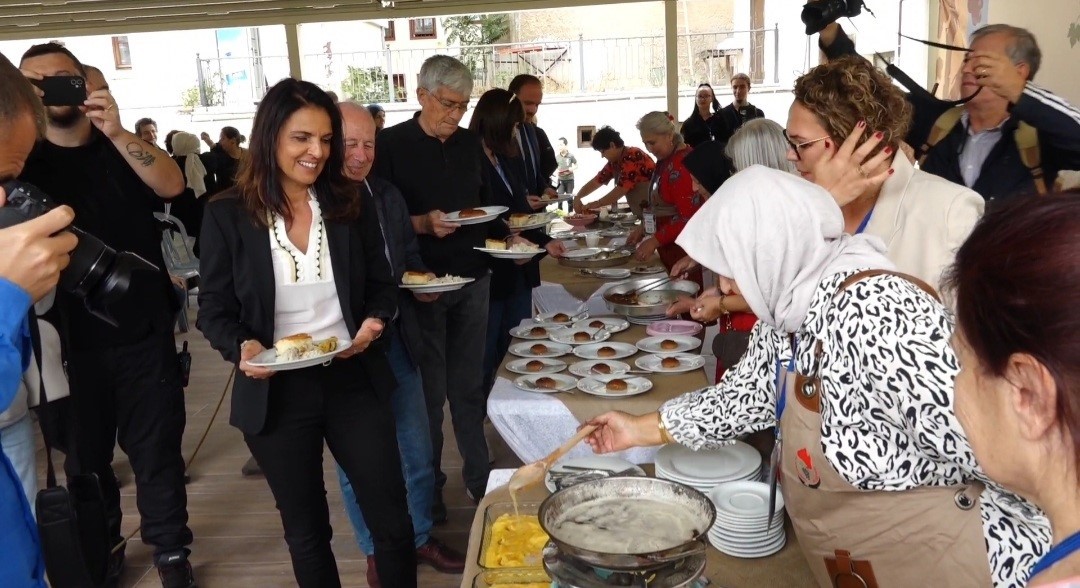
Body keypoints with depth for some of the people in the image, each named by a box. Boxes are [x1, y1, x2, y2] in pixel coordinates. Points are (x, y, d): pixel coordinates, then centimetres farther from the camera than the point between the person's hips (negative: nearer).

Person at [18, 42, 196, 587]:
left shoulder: (123, 148, 5)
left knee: (156, 447, 6)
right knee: (85, 455, 14)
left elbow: (172, 185, -15)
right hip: (68, 339, 1)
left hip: (144, 332, -1)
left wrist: (117, 133, -30)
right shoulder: (25, 158, 4)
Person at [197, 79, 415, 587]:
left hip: (353, 380, 2)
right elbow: (214, 309, -3)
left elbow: (382, 285, 7)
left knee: (392, 521, 7)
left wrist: (375, 321, -14)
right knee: (306, 531, 17)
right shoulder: (228, 215, -7)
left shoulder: (350, 206, 1)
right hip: (275, 392, -1)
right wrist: (242, 348, -23)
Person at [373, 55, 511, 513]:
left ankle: (479, 476, 28)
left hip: (473, 279, 5)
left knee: (469, 386, 14)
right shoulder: (390, 145, -7)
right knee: (428, 392, 5)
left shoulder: (469, 143, 10)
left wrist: (507, 237, 1)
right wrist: (423, 224, -24)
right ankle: (427, 488, 21)